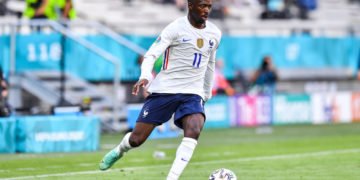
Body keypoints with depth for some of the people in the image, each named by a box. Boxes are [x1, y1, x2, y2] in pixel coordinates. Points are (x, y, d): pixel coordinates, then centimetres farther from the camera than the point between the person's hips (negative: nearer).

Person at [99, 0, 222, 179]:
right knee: (136, 139, 0)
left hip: (193, 93, 3)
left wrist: (207, 94, 27)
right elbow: (151, 55, -16)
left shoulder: (214, 34, 7)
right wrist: (145, 76, -34)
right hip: (164, 90, -3)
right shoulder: (176, 28, -10)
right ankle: (118, 151, 36)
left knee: (194, 130, -28)